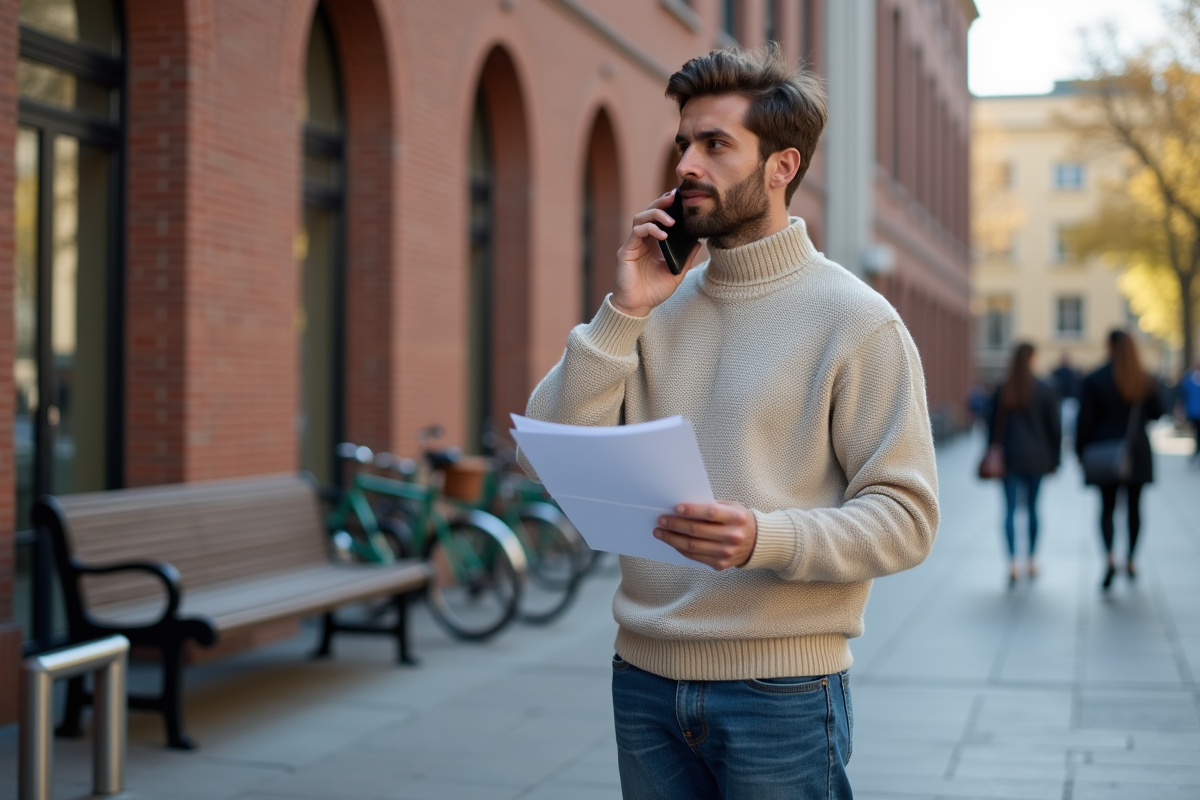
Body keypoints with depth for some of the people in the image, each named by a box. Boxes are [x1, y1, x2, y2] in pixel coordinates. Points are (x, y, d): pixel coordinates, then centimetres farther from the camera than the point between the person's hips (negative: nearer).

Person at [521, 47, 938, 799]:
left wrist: (767, 539, -26)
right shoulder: (662, 304, 8)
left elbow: (906, 516, -10)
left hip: (781, 688, -4)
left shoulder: (856, 320, -6)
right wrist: (622, 313, -7)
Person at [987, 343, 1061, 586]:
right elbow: (1055, 428, 0)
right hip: (1037, 458, 0)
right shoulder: (1045, 391, -3)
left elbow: (993, 427, 2)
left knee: (1010, 509, -2)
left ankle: (1012, 563, -15)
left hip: (1009, 458, 0)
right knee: (1032, 506, 13)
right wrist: (1054, 460, 8)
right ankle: (1032, 561, 20)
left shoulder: (1001, 391, -2)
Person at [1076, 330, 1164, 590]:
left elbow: (1085, 420, -9)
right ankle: (1130, 562, 17)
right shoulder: (1145, 381, -2)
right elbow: (1157, 413, 7)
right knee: (1134, 507, 12)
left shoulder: (1094, 380, -10)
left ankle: (1109, 559, -18)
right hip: (1138, 452, 2)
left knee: (1107, 508, 3)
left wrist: (1081, 452, 0)